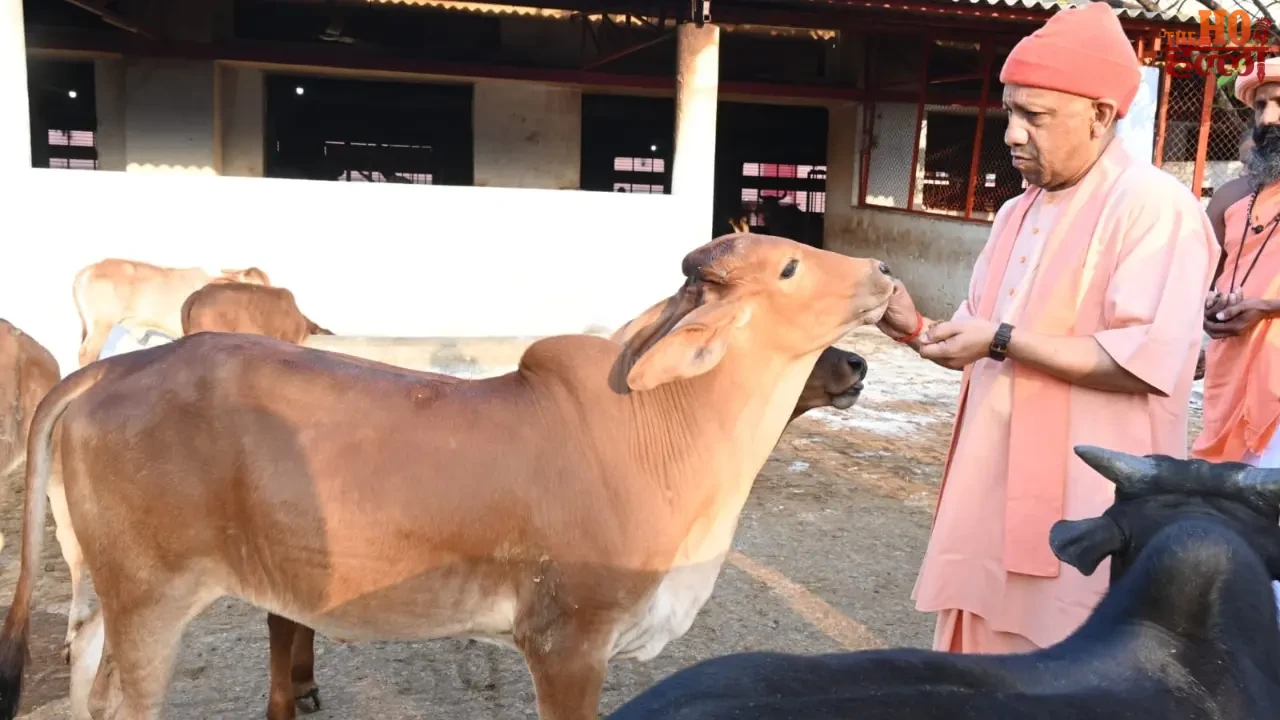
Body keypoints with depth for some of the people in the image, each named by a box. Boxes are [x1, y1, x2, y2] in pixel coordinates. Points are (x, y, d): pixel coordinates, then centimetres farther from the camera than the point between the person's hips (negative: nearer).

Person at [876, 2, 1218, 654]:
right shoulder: (1017, 213, 13)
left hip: (1086, 502, -8)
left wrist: (1004, 340, -20)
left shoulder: (1155, 206, -12)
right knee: (980, 652, 17)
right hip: (994, 486, 8)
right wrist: (916, 327, -1)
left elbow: (1145, 363, -21)